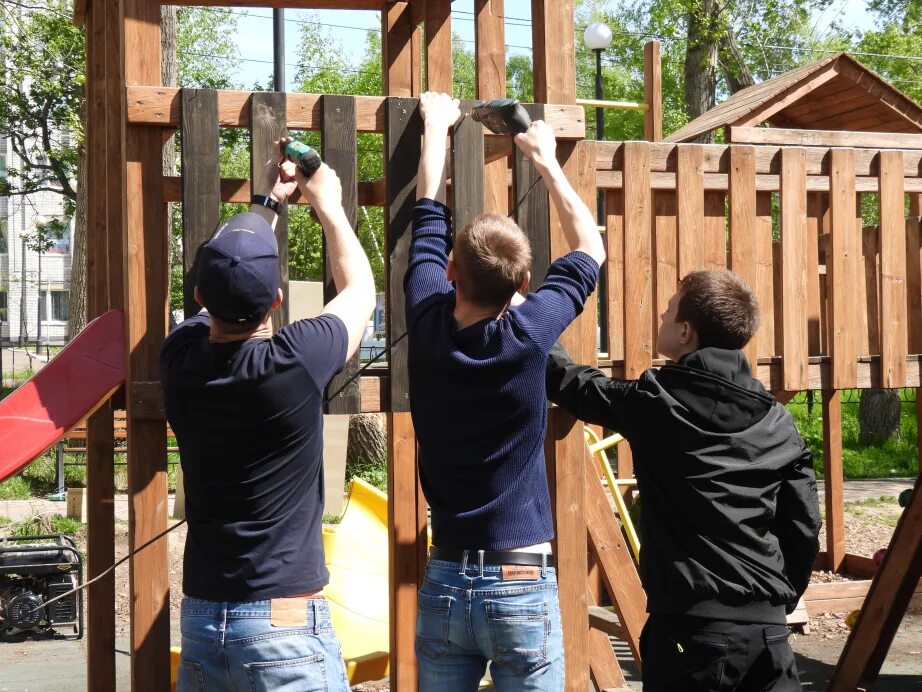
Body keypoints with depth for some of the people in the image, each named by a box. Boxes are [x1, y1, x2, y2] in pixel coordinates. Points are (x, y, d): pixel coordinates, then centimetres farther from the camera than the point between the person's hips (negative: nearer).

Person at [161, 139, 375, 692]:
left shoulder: (181, 359, -5)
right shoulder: (295, 363, -17)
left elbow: (224, 283, 18)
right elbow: (360, 289, 3)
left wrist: (269, 201, 27)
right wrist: (328, 205, 17)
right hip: (286, 626, -5)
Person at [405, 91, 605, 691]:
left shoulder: (428, 327, -6)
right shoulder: (527, 337, -13)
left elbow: (430, 216, 11)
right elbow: (590, 247, 4)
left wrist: (436, 126, 25)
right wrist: (546, 160, 16)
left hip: (444, 584, 3)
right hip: (523, 586, -3)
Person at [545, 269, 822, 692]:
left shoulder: (654, 403, -6)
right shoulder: (777, 420, 5)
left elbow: (570, 383, 10)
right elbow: (803, 524, 6)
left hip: (694, 623, -4)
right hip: (767, 625, 4)